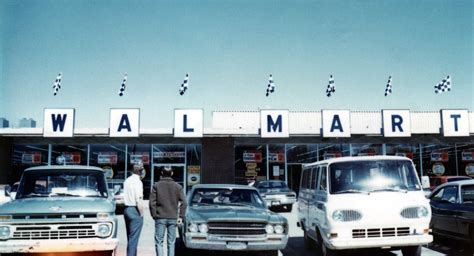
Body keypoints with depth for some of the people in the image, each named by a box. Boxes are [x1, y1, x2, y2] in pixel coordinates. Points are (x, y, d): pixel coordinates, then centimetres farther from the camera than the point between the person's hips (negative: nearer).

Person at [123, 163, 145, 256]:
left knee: (130, 237, 17)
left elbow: (126, 195, 11)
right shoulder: (137, 182, -14)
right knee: (134, 238, -4)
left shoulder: (127, 180, 10)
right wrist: (141, 214, -10)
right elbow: (139, 199, -18)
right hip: (135, 210, -8)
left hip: (126, 209, 8)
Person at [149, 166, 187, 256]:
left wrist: (154, 215, 2)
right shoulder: (177, 186, 2)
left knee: (159, 242, 3)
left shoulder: (156, 185, -2)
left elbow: (152, 203, -6)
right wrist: (180, 216, 0)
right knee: (171, 243, 8)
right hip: (173, 218, 2)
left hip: (160, 218, -2)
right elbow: (183, 203, -4)